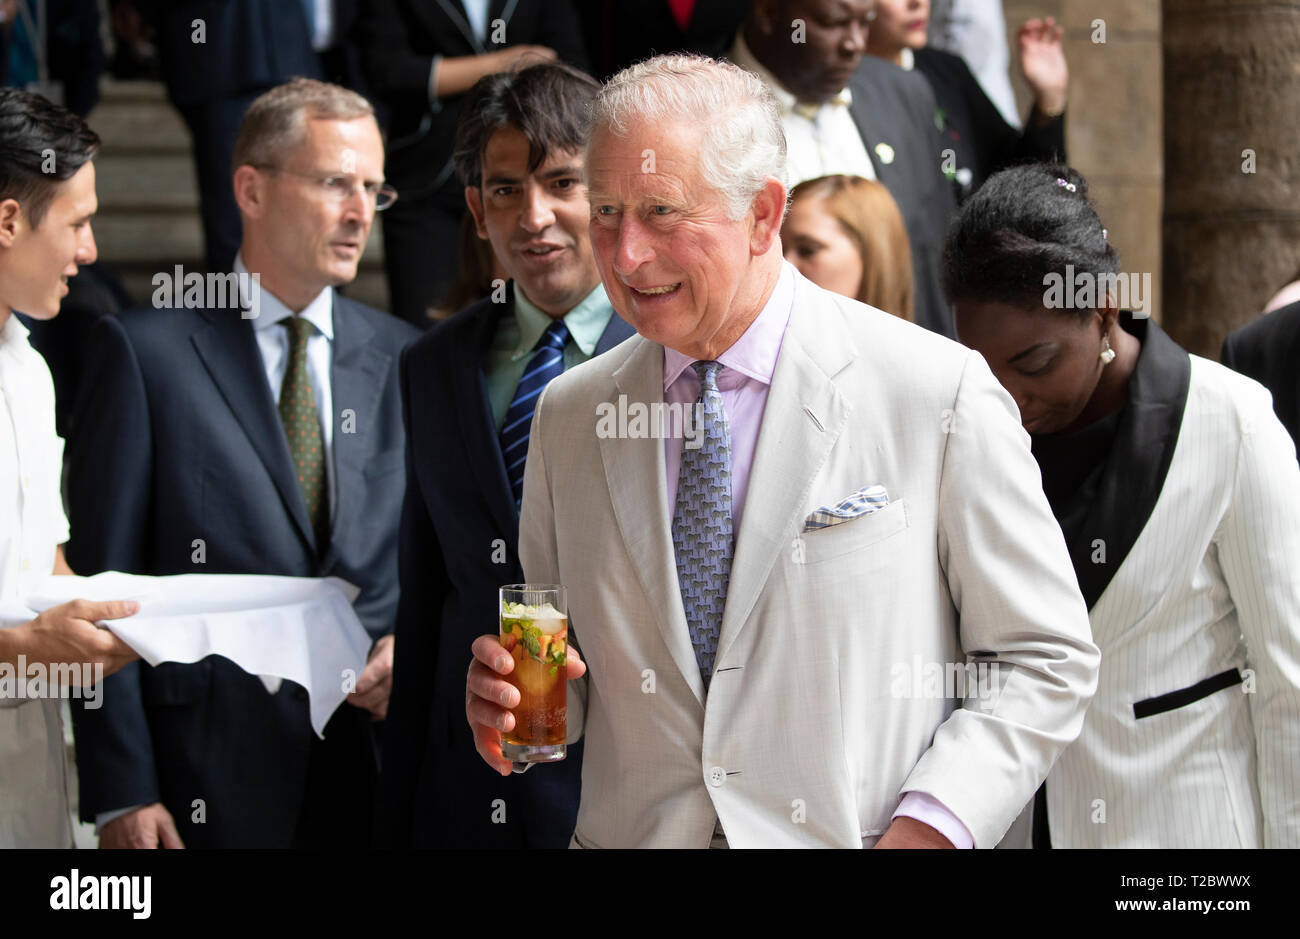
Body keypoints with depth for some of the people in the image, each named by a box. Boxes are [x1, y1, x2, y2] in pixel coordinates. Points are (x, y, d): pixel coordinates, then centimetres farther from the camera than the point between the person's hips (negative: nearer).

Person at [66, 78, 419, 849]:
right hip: (211, 778, -4)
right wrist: (120, 794, -10)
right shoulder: (148, 351, -2)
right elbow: (101, 584, -5)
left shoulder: (403, 359, 11)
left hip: (375, 775, 4)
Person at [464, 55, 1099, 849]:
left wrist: (928, 830, -17)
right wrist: (513, 695, -8)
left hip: (853, 835, -3)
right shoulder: (569, 417, 4)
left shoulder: (941, 395, -9)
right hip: (632, 837, 3)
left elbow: (1045, 661, -6)